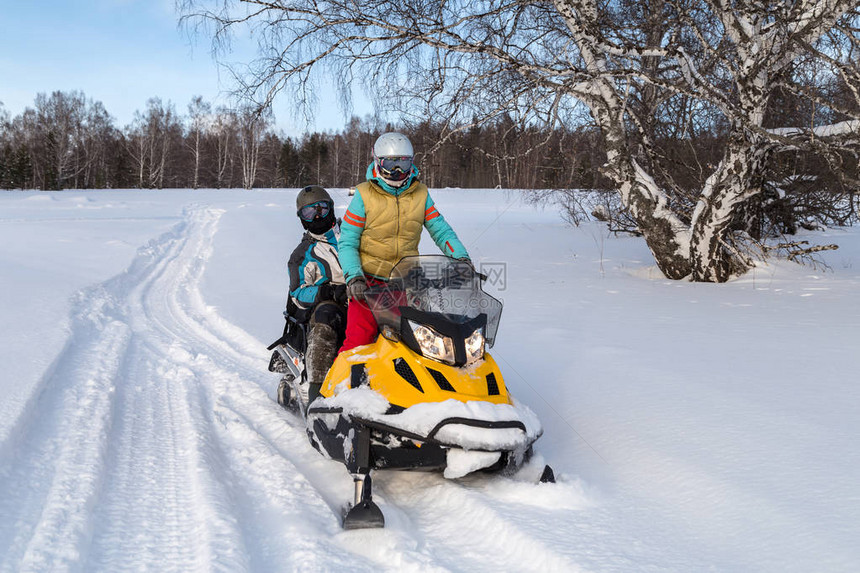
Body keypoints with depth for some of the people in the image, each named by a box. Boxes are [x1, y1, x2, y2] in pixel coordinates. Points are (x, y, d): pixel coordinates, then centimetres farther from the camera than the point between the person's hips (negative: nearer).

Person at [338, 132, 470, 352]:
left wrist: (462, 258, -9)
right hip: (369, 280, -3)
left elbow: (440, 230, 8)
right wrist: (353, 277, -16)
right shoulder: (365, 195, -2)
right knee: (358, 340, -12)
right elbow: (347, 242, -2)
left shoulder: (420, 194, 7)